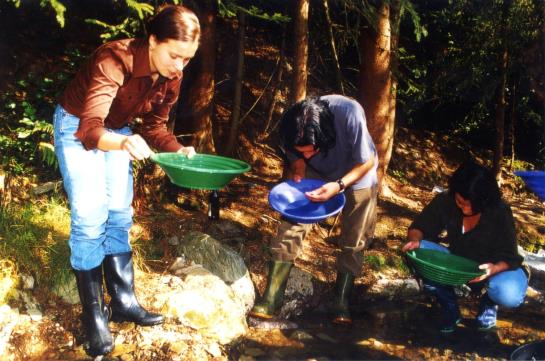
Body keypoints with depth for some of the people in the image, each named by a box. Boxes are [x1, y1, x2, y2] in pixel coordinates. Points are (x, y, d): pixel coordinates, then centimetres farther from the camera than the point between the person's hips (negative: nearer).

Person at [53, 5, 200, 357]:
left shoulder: (171, 77, -14)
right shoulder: (114, 60, -34)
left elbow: (155, 126, -1)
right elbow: (89, 130, -42)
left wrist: (179, 149, -19)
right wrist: (124, 143, -61)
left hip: (118, 131, 6)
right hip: (77, 128, -6)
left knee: (119, 216, 6)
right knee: (90, 218, -11)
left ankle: (124, 301, 15)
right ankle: (94, 314, -1)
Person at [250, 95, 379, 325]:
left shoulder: (349, 115, -40)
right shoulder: (290, 128, -30)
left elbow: (367, 162, -25)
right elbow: (296, 160, -9)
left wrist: (338, 186, -39)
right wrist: (296, 179, -30)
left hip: (356, 175, -1)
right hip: (315, 175, 2)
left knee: (354, 243, -2)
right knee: (290, 228, -11)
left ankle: (341, 303, 12)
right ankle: (271, 299, -6)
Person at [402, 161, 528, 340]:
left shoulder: (499, 213, -24)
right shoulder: (445, 202, -19)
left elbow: (509, 257, -20)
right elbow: (419, 227, -8)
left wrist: (494, 268, -43)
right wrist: (415, 240, -33)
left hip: (493, 269, -3)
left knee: (509, 295, -36)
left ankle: (487, 311, 4)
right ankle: (450, 311, -2)